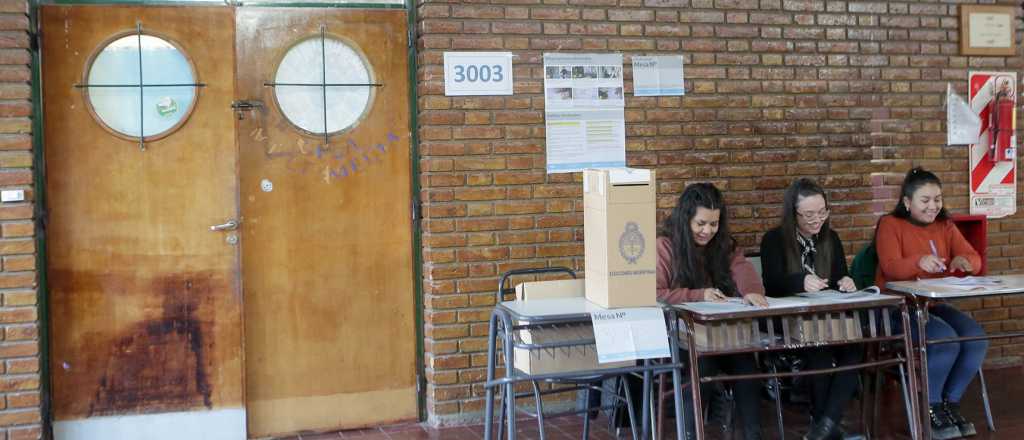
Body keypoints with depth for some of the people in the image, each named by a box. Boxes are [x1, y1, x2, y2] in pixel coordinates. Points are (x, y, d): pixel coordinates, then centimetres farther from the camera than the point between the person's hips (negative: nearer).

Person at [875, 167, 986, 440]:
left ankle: (950, 404, 1)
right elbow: (891, 268, -20)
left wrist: (965, 261, -25)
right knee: (946, 341, -29)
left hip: (935, 304, 6)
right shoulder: (890, 225, -5)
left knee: (977, 339, -18)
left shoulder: (944, 225, 12)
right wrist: (919, 262, -41)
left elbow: (974, 258, 1)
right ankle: (931, 409, -7)